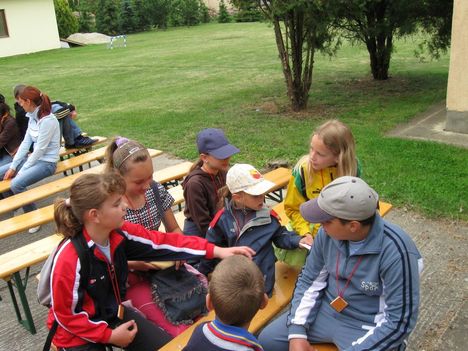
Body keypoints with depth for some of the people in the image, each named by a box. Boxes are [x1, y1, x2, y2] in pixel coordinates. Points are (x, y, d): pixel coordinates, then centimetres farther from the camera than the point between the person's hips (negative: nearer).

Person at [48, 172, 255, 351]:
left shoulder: (120, 233, -14)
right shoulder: (69, 258, -31)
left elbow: (163, 242, -11)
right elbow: (65, 314, -20)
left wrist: (216, 251, -15)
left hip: (114, 314, 6)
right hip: (79, 332, -6)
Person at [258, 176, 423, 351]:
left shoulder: (396, 252, -28)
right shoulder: (328, 233, -12)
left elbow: (399, 322, -21)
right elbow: (309, 280, 1)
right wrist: (297, 333, -8)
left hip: (368, 328, -4)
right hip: (325, 310, 5)